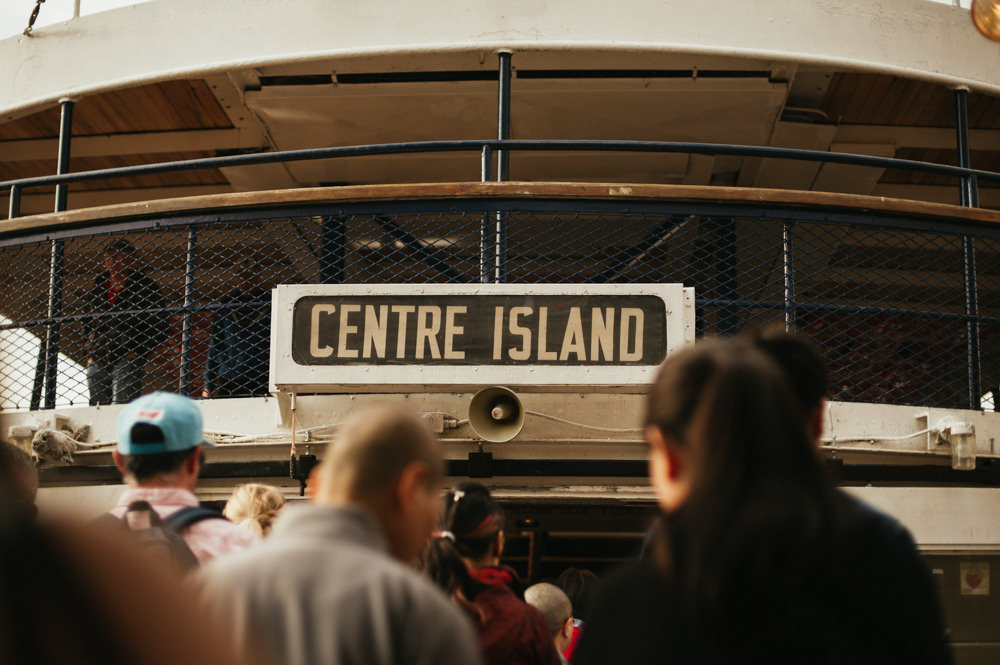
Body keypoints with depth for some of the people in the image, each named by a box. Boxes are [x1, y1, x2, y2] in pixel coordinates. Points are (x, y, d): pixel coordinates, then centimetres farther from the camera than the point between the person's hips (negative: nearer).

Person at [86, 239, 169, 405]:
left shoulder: (144, 287, 2)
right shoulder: (98, 287, 16)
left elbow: (161, 327, 0)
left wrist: (137, 351, -8)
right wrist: (90, 353, 13)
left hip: (127, 360, -5)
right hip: (97, 362, 5)